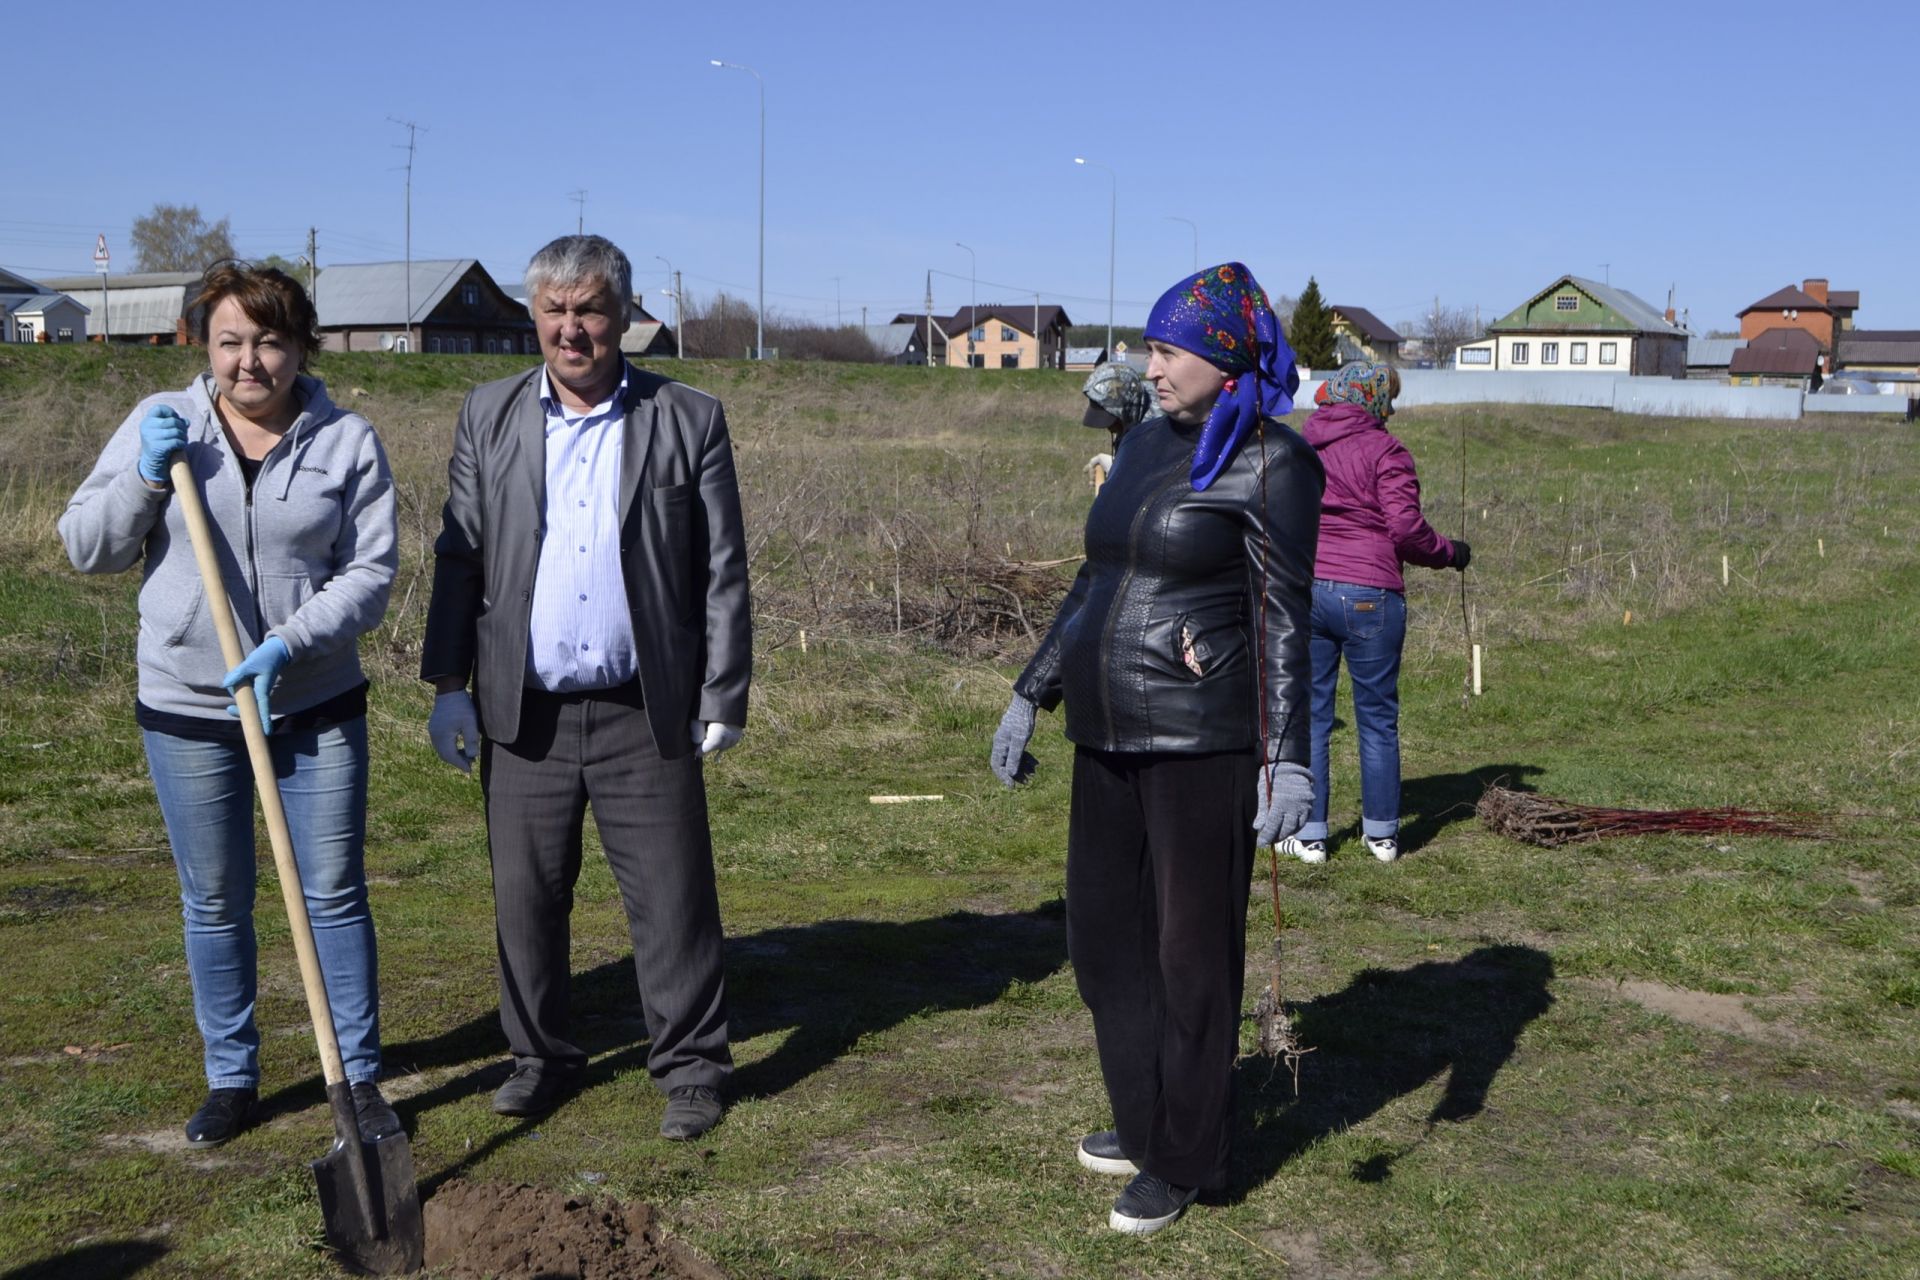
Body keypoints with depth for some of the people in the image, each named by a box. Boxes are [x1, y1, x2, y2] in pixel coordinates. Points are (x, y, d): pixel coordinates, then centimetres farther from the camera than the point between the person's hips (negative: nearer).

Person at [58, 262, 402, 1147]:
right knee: (215, 903, 11)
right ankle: (231, 1077, 26)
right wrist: (147, 477, -14)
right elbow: (86, 548, 2)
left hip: (316, 704, -1)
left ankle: (360, 1075, 17)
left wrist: (291, 642, -21)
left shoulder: (347, 442, -3)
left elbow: (371, 571, -7)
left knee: (336, 892, 4)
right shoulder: (159, 425, 0)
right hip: (186, 709, 1)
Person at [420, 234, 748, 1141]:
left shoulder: (689, 420, 1)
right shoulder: (489, 416, 7)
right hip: (524, 714, 2)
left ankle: (691, 1065, 18)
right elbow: (459, 558, 8)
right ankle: (541, 1056, 27)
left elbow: (723, 570, 2)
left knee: (671, 898, 3)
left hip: (646, 715, -2)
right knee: (525, 898, 10)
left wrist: (723, 696, -1)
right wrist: (448, 685, 3)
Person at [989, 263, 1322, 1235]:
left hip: (1204, 743, -8)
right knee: (1104, 934, 15)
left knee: (1194, 953, 4)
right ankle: (1147, 1123, 33)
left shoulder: (1270, 462, -9)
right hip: (1112, 736, 8)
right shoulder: (1144, 445, 13)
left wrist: (1287, 757, -19)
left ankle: (1183, 1161, 19)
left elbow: (1283, 618, -13)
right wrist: (1030, 696, 17)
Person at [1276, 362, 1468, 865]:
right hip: (1369, 596, -3)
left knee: (1309, 718, 8)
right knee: (1378, 720, 9)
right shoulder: (1384, 451, -5)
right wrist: (1450, 554, 4)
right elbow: (1406, 528, -11)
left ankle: (1309, 835, 10)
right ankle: (1382, 833, 17)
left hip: (1302, 591, 3)